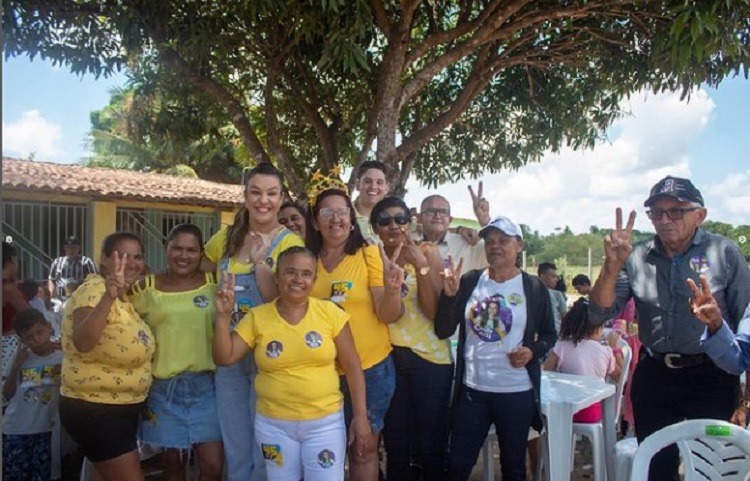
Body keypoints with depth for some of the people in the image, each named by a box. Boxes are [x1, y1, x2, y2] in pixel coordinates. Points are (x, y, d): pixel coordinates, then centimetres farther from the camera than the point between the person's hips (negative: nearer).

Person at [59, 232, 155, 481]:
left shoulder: (122, 295, 8)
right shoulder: (95, 290, -19)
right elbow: (82, 342, -39)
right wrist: (108, 297, -51)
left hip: (118, 409, 9)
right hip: (95, 411, -9)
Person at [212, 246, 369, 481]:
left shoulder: (330, 312, -6)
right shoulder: (257, 317, -3)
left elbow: (352, 366, -3)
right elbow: (224, 357, -4)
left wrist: (360, 416, -4)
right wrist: (223, 315, -14)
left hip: (325, 422, -1)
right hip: (274, 424, 1)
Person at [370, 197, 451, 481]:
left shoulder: (427, 252, -6)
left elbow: (435, 311, -12)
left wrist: (421, 266, -22)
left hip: (429, 356, -3)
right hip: (388, 355, 3)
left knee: (431, 441, 7)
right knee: (394, 441, 16)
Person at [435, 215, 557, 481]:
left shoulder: (533, 287, -4)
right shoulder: (470, 281, -1)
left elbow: (549, 335, 5)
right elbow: (443, 331, -5)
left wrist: (533, 351, -15)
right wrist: (449, 294, -19)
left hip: (517, 392, -1)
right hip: (471, 389, 1)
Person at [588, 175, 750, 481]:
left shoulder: (724, 253, -7)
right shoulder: (636, 258, 0)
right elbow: (600, 315, -4)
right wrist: (612, 265, -18)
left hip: (712, 378, -2)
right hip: (653, 376, 3)